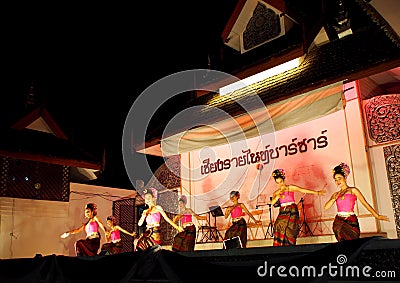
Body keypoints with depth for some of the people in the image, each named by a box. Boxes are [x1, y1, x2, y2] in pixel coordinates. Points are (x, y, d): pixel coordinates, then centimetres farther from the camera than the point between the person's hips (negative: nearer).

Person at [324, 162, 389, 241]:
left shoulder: (353, 190, 5)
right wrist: (335, 198, -6)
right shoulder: (336, 194, 14)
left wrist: (377, 216, -8)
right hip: (339, 221, 3)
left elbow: (365, 203, -1)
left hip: (351, 221, -3)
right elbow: (326, 207, 4)